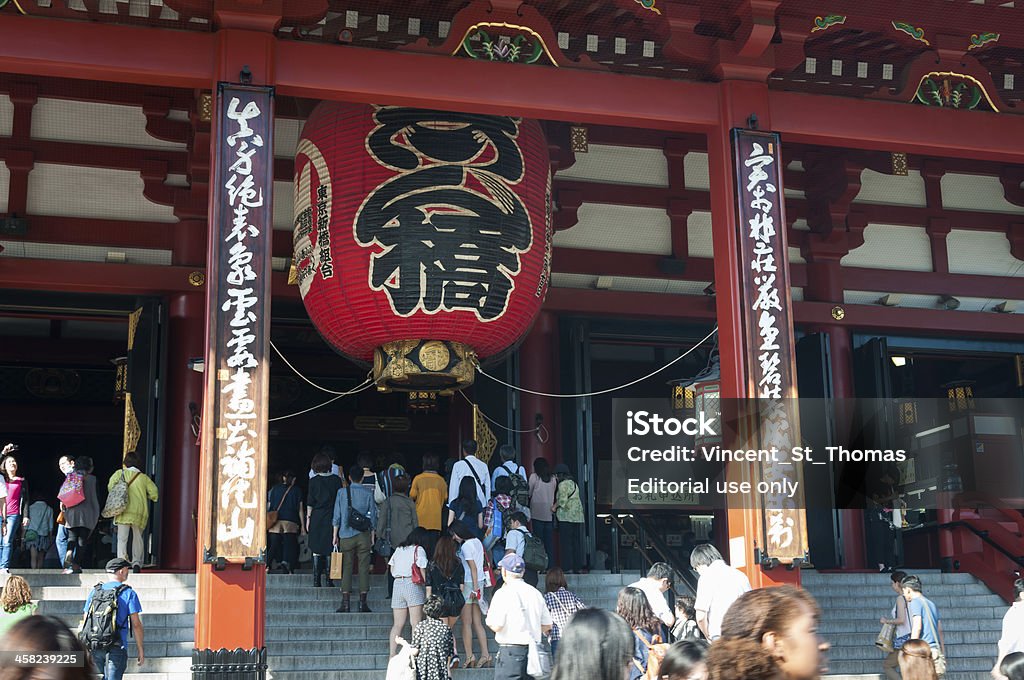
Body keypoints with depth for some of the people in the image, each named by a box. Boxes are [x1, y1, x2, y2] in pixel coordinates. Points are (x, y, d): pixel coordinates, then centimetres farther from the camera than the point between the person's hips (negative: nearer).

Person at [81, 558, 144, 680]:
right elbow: (136, 624, -6)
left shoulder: (94, 592, 11)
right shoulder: (128, 593, -3)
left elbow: (85, 621, 11)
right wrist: (140, 649, 1)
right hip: (116, 648, -5)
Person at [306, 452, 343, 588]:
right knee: (329, 548, 6)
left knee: (316, 549, 5)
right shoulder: (336, 479, 1)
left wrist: (308, 518, 5)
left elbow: (310, 502, -3)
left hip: (317, 517, -1)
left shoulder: (314, 480, -3)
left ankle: (317, 580, 3)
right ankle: (329, 579, 3)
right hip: (331, 518, 1)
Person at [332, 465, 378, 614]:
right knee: (364, 568, 3)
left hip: (346, 535, 0)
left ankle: (346, 603, 1)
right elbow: (373, 516, 4)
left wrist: (335, 535, 8)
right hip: (363, 535, 0)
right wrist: (372, 535, 13)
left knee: (346, 568, 3)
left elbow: (337, 516, 1)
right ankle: (363, 602, 2)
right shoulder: (368, 493, 0)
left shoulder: (342, 492, 0)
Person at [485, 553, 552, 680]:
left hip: (510, 652, -6)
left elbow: (496, 626, -14)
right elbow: (547, 626, 12)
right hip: (533, 652, 6)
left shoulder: (503, 593, -9)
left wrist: (489, 617, 6)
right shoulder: (535, 593, 9)